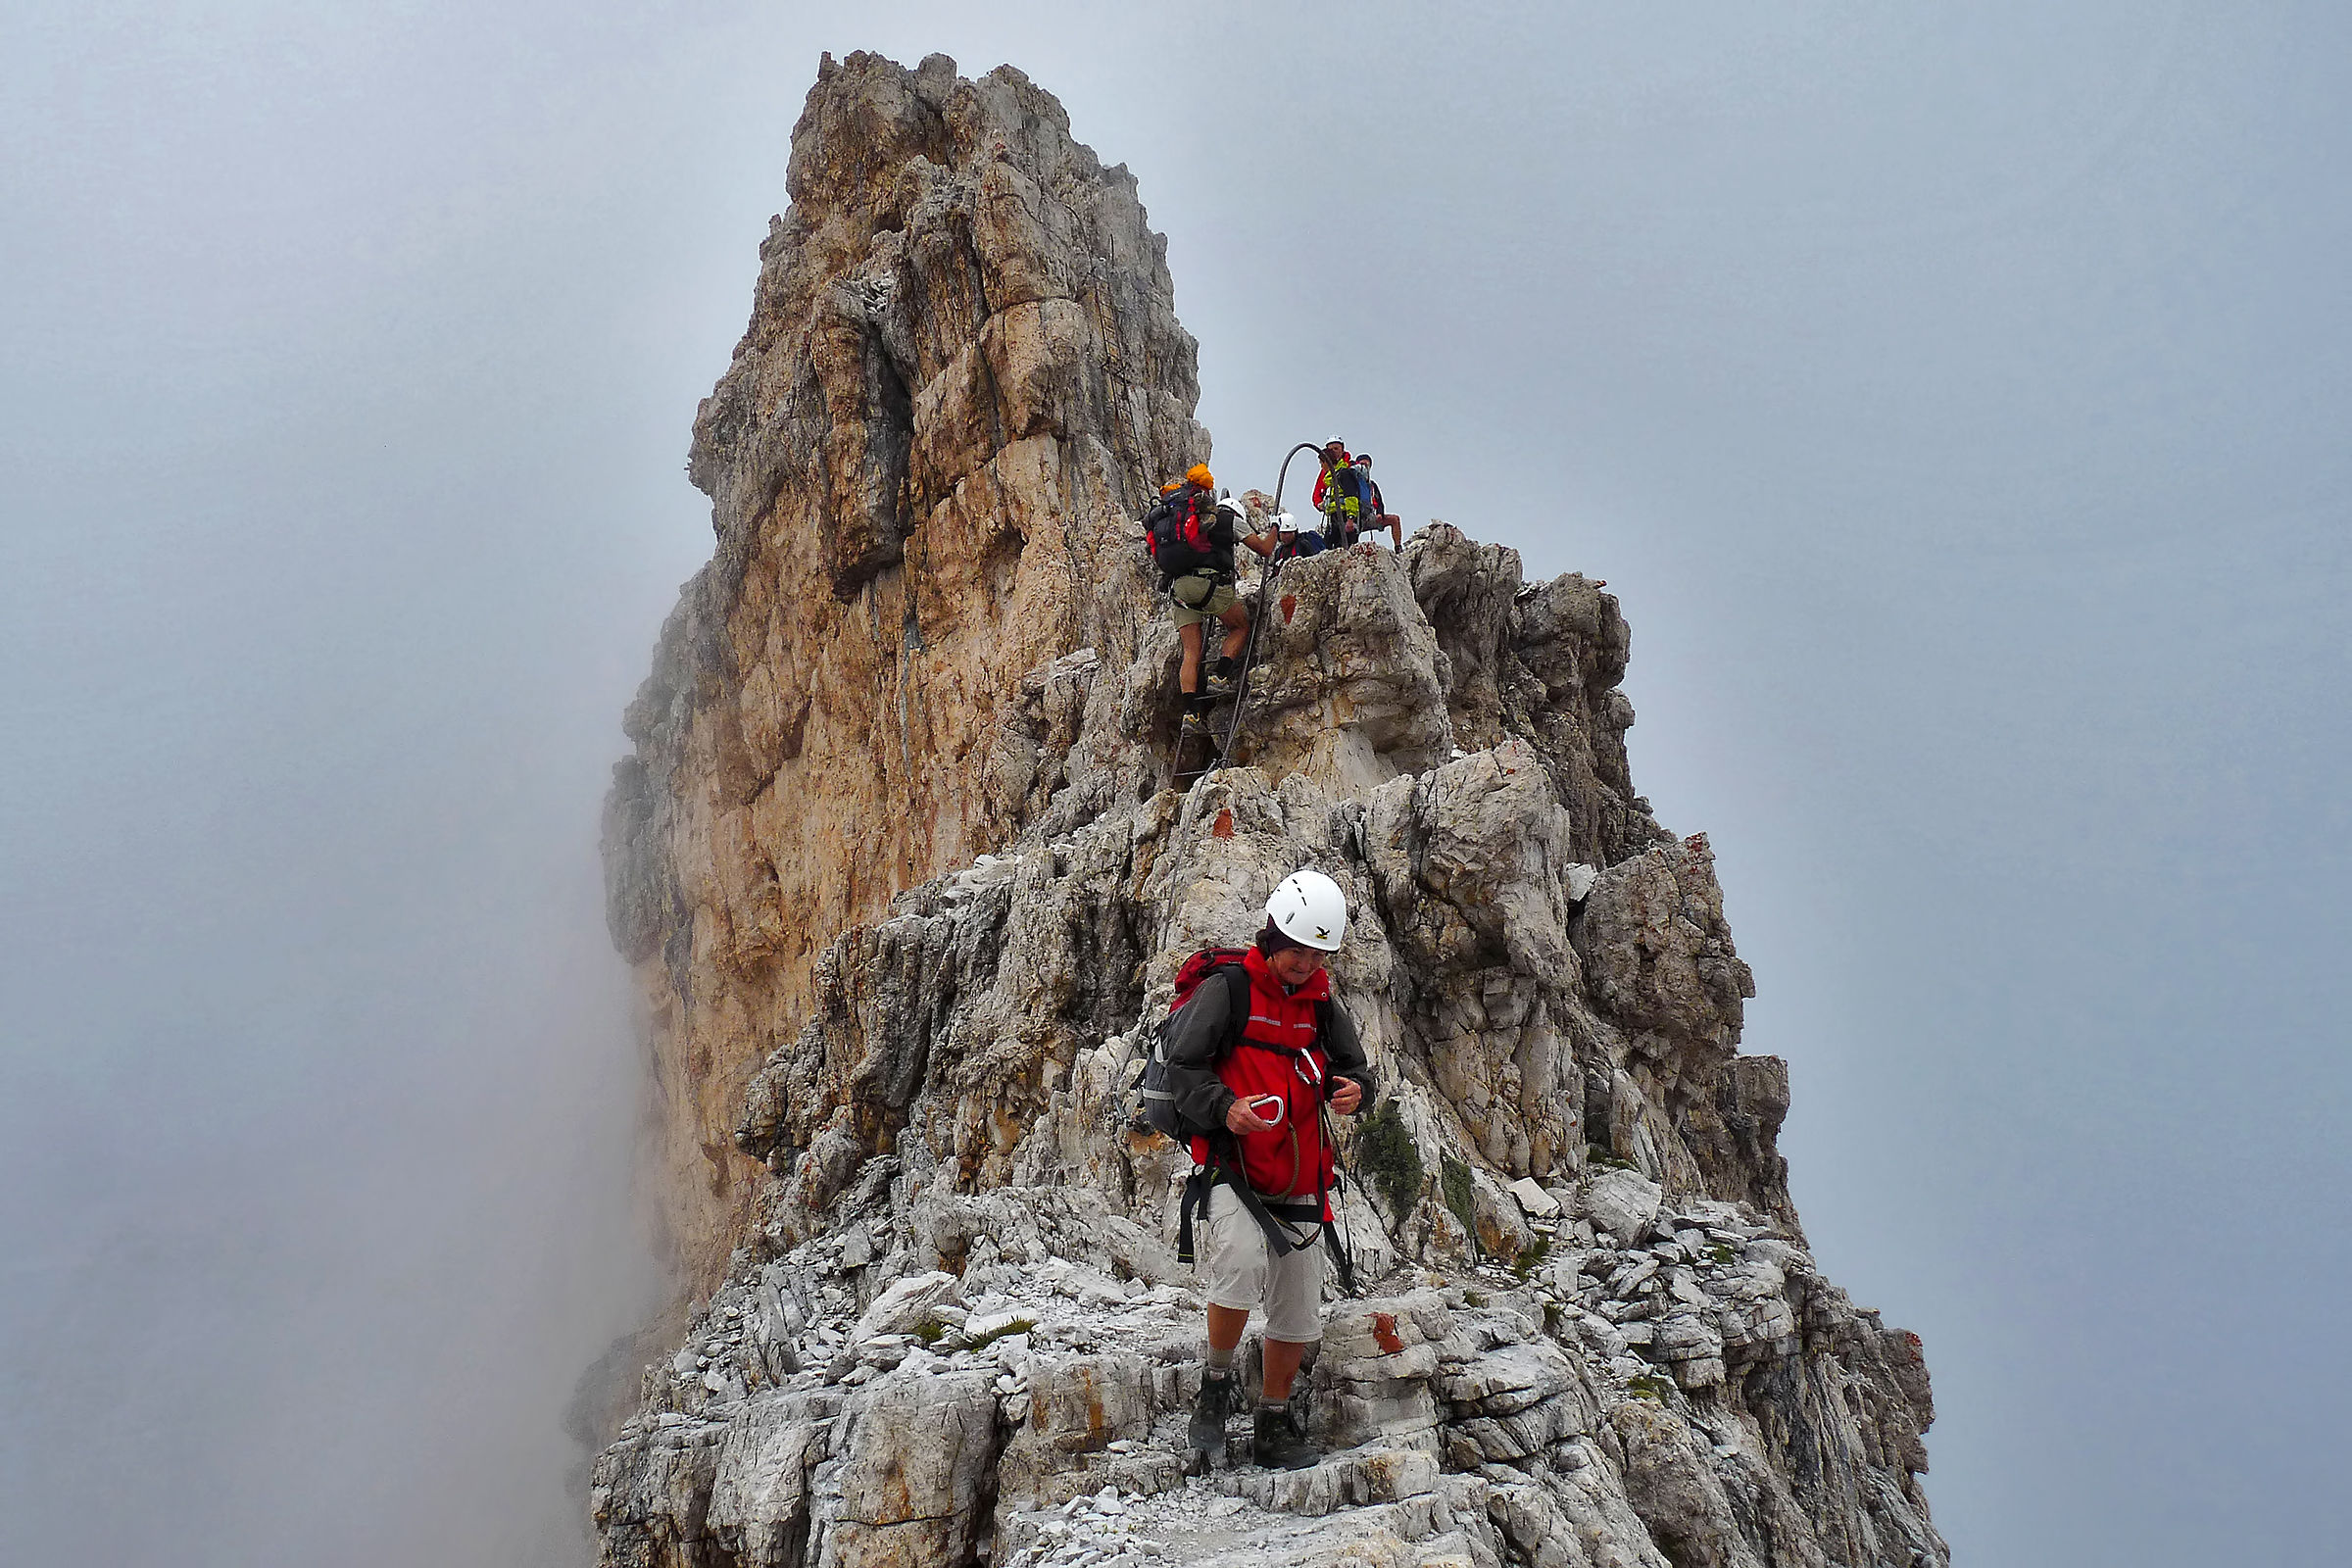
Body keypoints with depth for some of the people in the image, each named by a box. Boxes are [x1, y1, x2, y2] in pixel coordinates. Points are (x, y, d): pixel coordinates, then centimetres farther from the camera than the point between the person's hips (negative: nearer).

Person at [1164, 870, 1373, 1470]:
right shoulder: (1226, 992, -6)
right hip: (1233, 1167, -6)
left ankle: (1273, 1429, 29)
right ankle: (1217, 1385, -5)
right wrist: (1223, 1108, -26)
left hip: (1299, 1182, 6)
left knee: (1298, 1312, 9)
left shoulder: (1321, 1003, 12)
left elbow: (1354, 1067, 16)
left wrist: (1353, 1089, -9)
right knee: (1242, 1264, -31)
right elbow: (1182, 1066, -8)